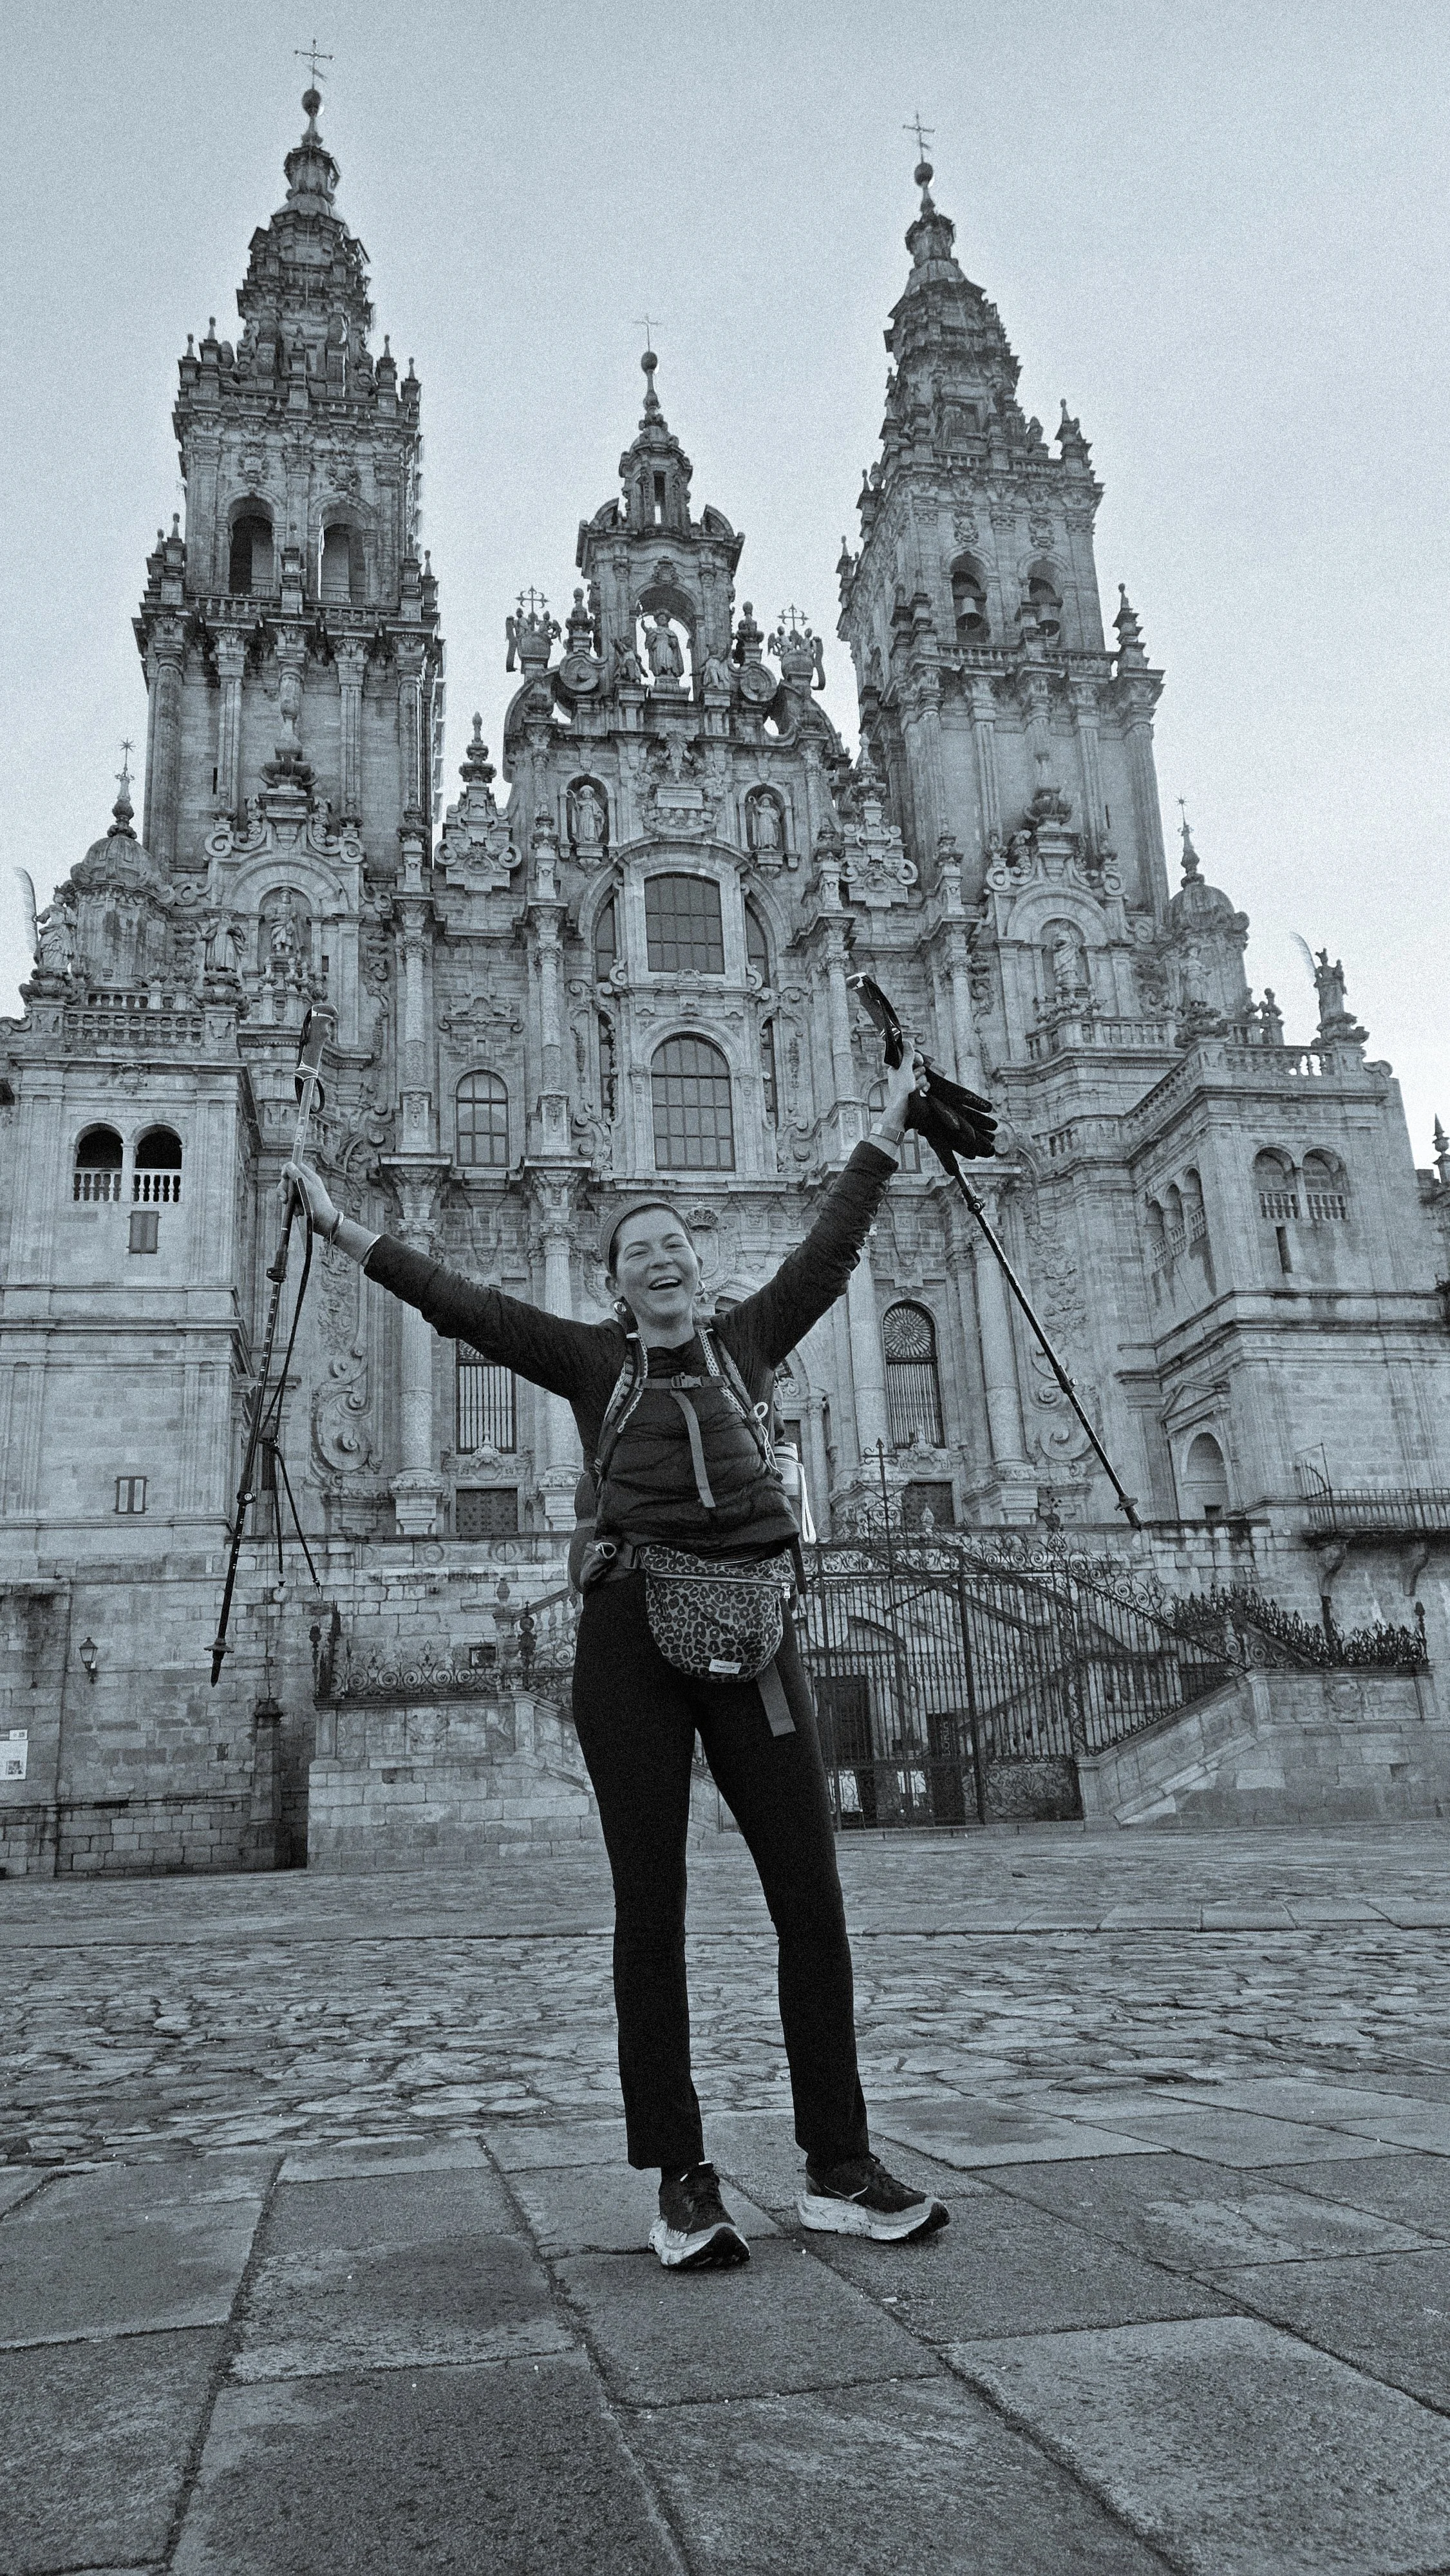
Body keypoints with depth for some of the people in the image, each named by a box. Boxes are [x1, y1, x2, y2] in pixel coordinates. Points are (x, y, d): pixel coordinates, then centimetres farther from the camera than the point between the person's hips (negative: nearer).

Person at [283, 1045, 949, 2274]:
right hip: (631, 1629, -1)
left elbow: (830, 1251, 21)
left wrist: (886, 1130, 26)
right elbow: (468, 1305, 11)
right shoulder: (592, 1359, 13)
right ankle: (684, 2183, 10)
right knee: (651, 1909, 1)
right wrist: (348, 1231, 9)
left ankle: (840, 2169, 11)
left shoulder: (748, 1341, 18)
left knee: (814, 1897, 0)